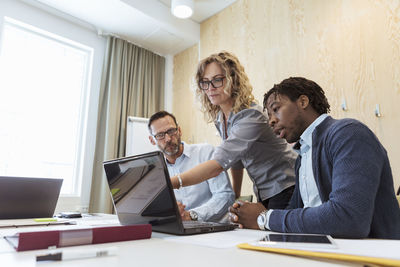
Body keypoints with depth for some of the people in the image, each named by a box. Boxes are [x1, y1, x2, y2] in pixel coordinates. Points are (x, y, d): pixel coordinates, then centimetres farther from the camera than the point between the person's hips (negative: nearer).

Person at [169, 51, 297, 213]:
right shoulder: (219, 119, 1)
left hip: (286, 190, -7)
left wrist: (170, 183, -45)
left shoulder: (251, 116, -27)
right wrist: (235, 195, 14)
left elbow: (219, 163, -38)